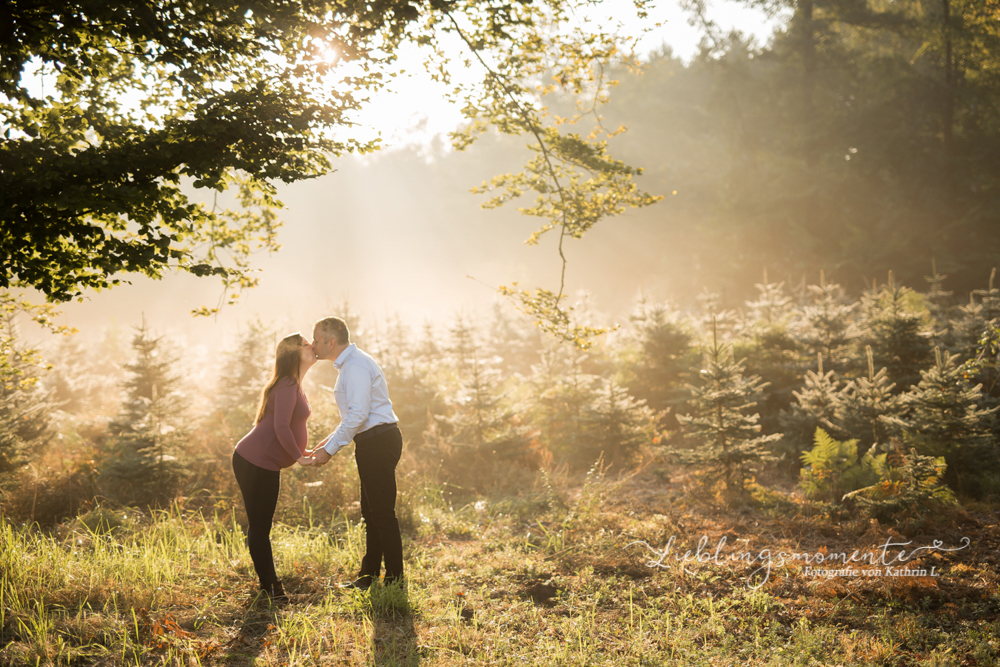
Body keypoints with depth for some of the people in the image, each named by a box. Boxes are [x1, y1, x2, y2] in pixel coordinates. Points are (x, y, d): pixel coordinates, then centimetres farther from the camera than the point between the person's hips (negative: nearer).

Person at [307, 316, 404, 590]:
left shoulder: (356, 366, -17)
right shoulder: (349, 364, 17)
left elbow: (358, 415, -25)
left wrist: (330, 449, -20)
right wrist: (330, 440, 19)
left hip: (377, 442, -11)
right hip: (373, 443, 11)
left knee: (382, 513, -6)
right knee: (371, 512, 17)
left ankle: (395, 579, 0)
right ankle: (369, 575, 27)